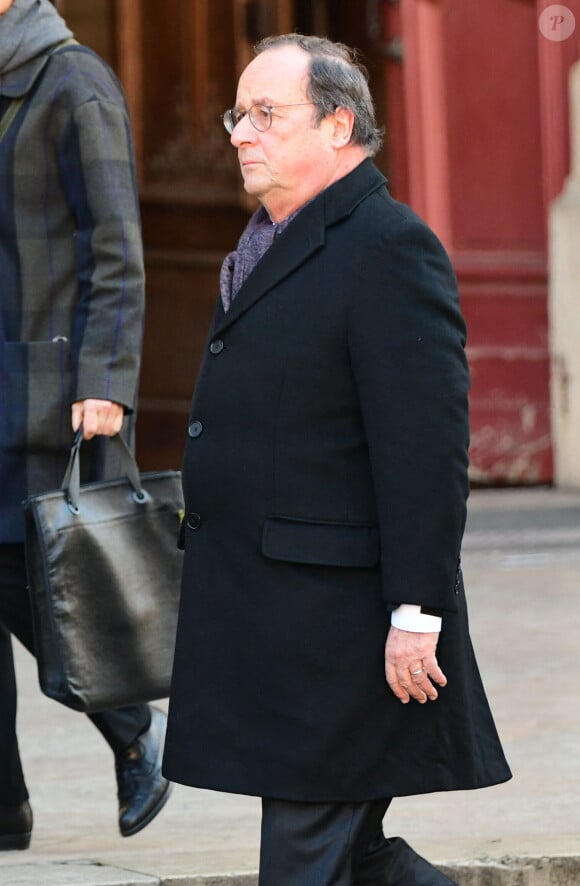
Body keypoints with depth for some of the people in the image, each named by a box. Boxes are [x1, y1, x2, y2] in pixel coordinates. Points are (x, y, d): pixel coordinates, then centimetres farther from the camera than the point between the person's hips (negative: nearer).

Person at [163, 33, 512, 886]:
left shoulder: (389, 248, -14)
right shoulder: (269, 244, 17)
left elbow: (427, 446, -19)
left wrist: (415, 613, -22)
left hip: (337, 611, -9)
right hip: (255, 608, 9)